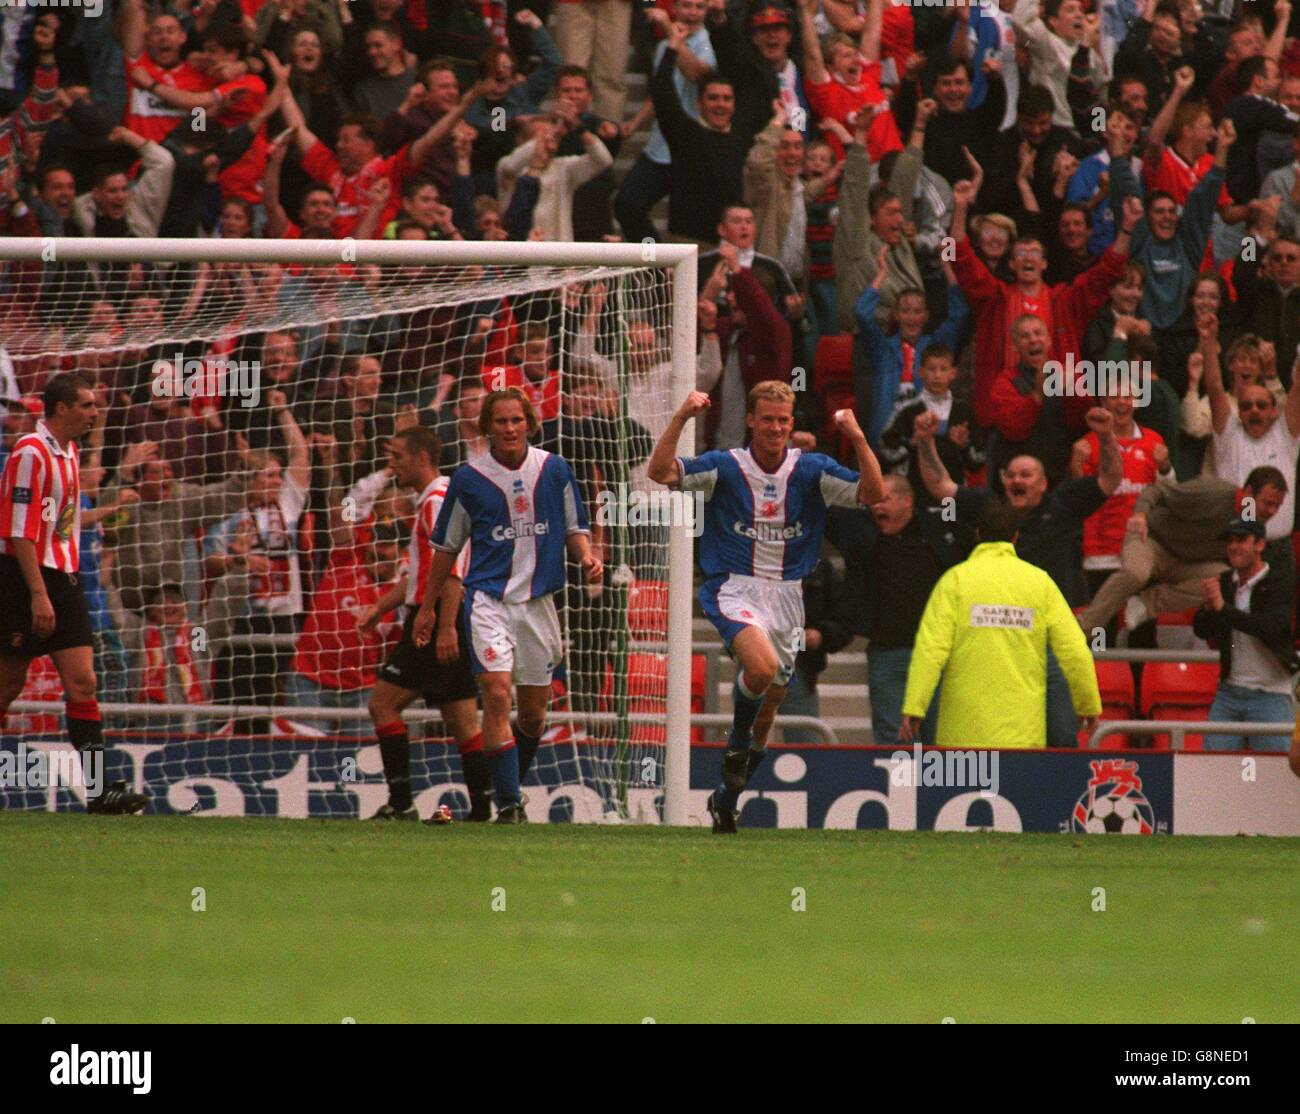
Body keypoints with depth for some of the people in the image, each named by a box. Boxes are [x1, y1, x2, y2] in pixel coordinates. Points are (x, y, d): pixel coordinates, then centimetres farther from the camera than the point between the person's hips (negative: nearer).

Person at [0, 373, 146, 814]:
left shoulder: (68, 454, 14)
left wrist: (63, 586, 19)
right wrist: (39, 594, -23)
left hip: (63, 579, 8)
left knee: (82, 682, -3)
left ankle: (96, 788, -8)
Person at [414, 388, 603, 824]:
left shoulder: (554, 469, 2)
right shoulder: (469, 478, -1)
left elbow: (575, 528, 12)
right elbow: (447, 544, 10)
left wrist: (587, 559, -10)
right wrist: (428, 607, 12)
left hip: (538, 600, 2)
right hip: (488, 597, -2)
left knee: (533, 713, 9)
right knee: (497, 695, -18)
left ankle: (512, 787, 32)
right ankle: (508, 804, -17)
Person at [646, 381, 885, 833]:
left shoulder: (810, 470, 3)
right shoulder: (725, 467, -3)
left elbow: (873, 493, -7)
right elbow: (660, 472, -13)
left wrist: (857, 438, -20)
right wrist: (681, 418, -24)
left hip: (788, 596, 4)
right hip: (735, 589, -4)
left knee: (767, 706, 9)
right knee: (762, 665, -33)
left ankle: (726, 797, 28)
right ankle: (737, 741, -4)